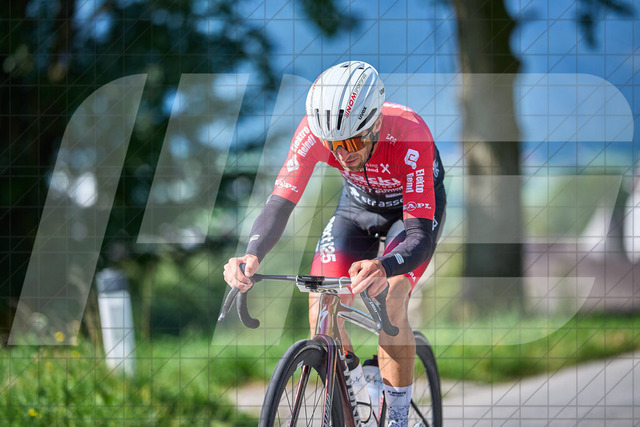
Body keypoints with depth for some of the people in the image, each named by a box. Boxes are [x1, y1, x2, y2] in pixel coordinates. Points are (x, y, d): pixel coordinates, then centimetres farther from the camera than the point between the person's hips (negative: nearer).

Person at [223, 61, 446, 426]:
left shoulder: (410, 137, -40)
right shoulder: (314, 131, -32)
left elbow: (420, 236, -43)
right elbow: (281, 202, -31)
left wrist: (384, 268, -64)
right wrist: (252, 255, -52)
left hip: (416, 208, -4)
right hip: (359, 205, 4)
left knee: (389, 303, -27)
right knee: (321, 307, -14)